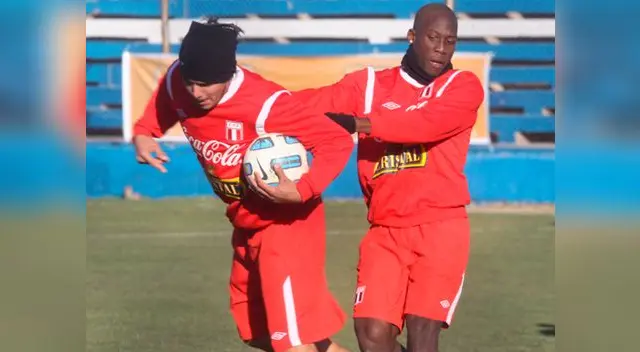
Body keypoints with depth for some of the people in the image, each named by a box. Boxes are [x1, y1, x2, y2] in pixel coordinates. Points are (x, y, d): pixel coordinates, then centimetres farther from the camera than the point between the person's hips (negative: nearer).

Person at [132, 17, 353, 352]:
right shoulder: (176, 83, -12)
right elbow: (161, 111, 12)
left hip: (287, 222, -8)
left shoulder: (266, 104, -31)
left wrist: (301, 191, -40)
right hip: (247, 225, 8)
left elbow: (338, 142, -27)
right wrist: (143, 134, -10)